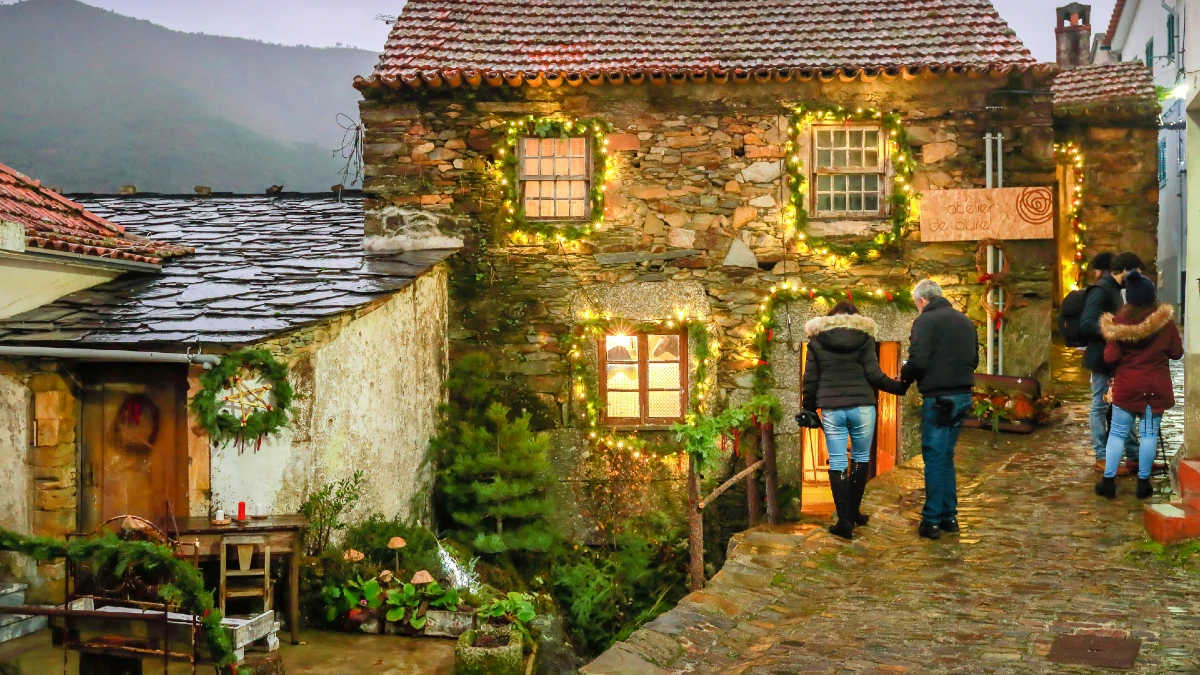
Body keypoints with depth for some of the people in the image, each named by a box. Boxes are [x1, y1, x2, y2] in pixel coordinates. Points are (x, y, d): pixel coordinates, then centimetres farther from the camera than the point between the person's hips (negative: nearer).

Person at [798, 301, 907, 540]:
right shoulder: (864, 337, 3)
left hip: (831, 408, 1)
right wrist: (902, 388, 7)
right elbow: (874, 375, -5)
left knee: (837, 462, 3)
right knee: (861, 457, 16)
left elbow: (810, 379, 5)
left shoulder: (816, 340, 7)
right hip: (861, 406, 0)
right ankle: (854, 511, 24)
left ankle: (845, 519, -1)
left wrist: (808, 409, 14)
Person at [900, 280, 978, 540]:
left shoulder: (926, 321, -10)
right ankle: (949, 516, 19)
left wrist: (904, 376, 0)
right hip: (963, 396, 7)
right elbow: (974, 359, 18)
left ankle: (932, 520, 0)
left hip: (938, 398, -7)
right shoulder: (964, 320, 13)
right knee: (946, 456, 17)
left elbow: (918, 361, -18)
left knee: (934, 458, -1)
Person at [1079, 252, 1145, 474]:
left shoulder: (1114, 289, 14)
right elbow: (1086, 325, -25)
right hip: (1103, 358, -10)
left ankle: (1133, 456, 20)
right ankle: (1102, 458, 7)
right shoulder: (1101, 290, -17)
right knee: (1101, 407, 0)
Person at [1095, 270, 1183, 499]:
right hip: (1156, 387, 0)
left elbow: (1110, 358, -10)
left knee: (1117, 432, 8)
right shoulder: (1165, 320, -7)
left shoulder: (1119, 321, -8)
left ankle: (1108, 481, 9)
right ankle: (1143, 482, 10)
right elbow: (1177, 352, 1)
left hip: (1126, 386, 0)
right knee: (1149, 433, 6)